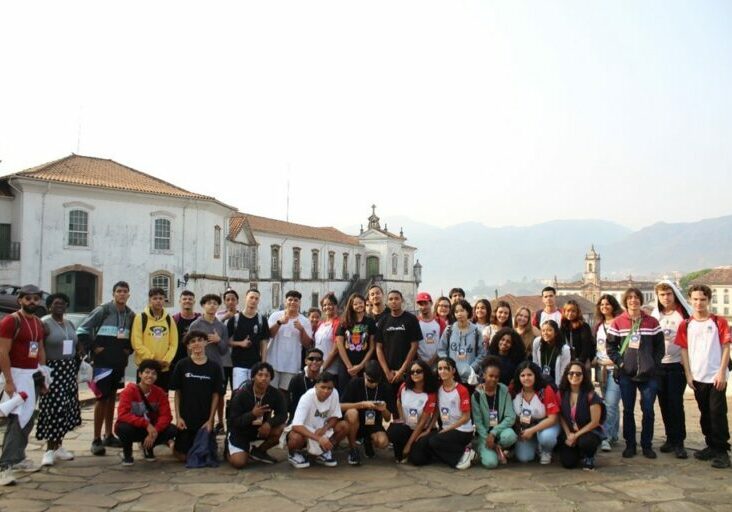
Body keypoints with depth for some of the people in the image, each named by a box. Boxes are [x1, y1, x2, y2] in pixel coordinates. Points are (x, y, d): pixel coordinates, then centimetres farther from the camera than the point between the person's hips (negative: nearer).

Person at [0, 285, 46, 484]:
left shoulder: (38, 323, 11)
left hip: (33, 374, 8)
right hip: (16, 374, -8)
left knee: (28, 419, 13)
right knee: (17, 419, -13)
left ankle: (18, 459, 25)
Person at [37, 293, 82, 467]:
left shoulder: (70, 325, 14)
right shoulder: (45, 325, -6)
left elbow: (78, 347, 20)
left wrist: (76, 366, 10)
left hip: (69, 370, 6)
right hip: (53, 370, -6)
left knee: (66, 408, 8)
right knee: (53, 408, -8)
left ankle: (58, 446, 19)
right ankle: (50, 449, -2)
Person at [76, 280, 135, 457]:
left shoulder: (131, 315, 7)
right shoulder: (102, 310, -9)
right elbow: (82, 331, -10)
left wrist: (129, 349, 8)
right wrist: (93, 348, -10)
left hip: (120, 363, 6)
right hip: (103, 362, -6)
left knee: (112, 398, 13)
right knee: (102, 398, -4)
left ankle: (109, 435, 23)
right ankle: (96, 440, 3)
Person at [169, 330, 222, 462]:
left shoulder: (214, 367, -4)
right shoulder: (182, 365, -5)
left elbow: (216, 395, -1)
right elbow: (177, 393, 0)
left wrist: (210, 419, -6)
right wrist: (178, 417, -6)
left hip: (205, 420, 1)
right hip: (185, 418, -1)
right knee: (182, 455, 4)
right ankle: (172, 442, 35)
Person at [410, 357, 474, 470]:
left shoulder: (462, 390, -13)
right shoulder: (438, 389, 4)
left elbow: (466, 417, -12)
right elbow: (437, 411, 7)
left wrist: (446, 430, -13)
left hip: (462, 431, -5)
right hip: (445, 429, 6)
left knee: (435, 442, -30)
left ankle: (464, 452, -8)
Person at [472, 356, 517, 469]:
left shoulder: (504, 391, -5)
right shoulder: (477, 395, -8)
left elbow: (511, 417, -11)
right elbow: (478, 422, -7)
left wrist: (494, 433, -20)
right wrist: (488, 439, -19)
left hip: (500, 430, 1)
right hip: (485, 434, -1)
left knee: (510, 435, -35)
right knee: (490, 462, -26)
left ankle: (498, 449, 0)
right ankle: (484, 450, 10)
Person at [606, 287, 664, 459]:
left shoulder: (652, 322, 3)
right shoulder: (618, 322, 2)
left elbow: (660, 346, 5)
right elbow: (610, 345, 4)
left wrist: (653, 363, -5)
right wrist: (620, 362, -6)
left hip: (649, 374, 0)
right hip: (626, 374, 0)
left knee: (648, 410, 4)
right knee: (628, 410, 7)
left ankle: (647, 445, 17)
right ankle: (630, 445, 17)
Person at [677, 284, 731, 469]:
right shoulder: (686, 325, 5)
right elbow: (684, 350, 6)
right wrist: (688, 374, 0)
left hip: (716, 377, -3)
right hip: (698, 377, 3)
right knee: (705, 413, 13)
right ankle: (711, 446, 25)